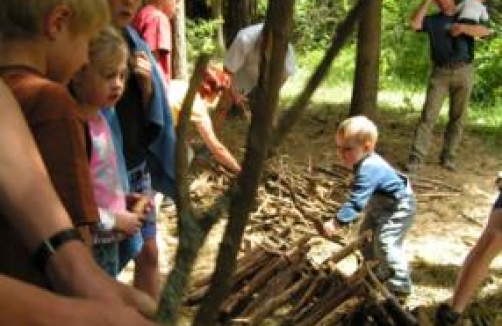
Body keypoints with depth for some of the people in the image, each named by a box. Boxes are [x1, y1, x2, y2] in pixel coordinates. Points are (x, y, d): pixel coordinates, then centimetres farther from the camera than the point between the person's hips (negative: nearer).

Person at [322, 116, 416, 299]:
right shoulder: (367, 162, -7)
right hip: (381, 207, 11)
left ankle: (399, 287, -13)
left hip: (399, 208, -11)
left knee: (385, 242, -21)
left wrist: (337, 222, -47)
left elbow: (356, 200, -44)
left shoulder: (369, 169, -38)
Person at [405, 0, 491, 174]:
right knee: (428, 115, -10)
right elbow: (414, 24, -7)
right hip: (440, 73, -1)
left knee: (457, 117, 4)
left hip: (463, 72, 1)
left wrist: (462, 28, -13)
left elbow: (486, 31, -3)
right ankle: (416, 158, -14)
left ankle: (448, 157, 12)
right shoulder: (433, 20, 11)